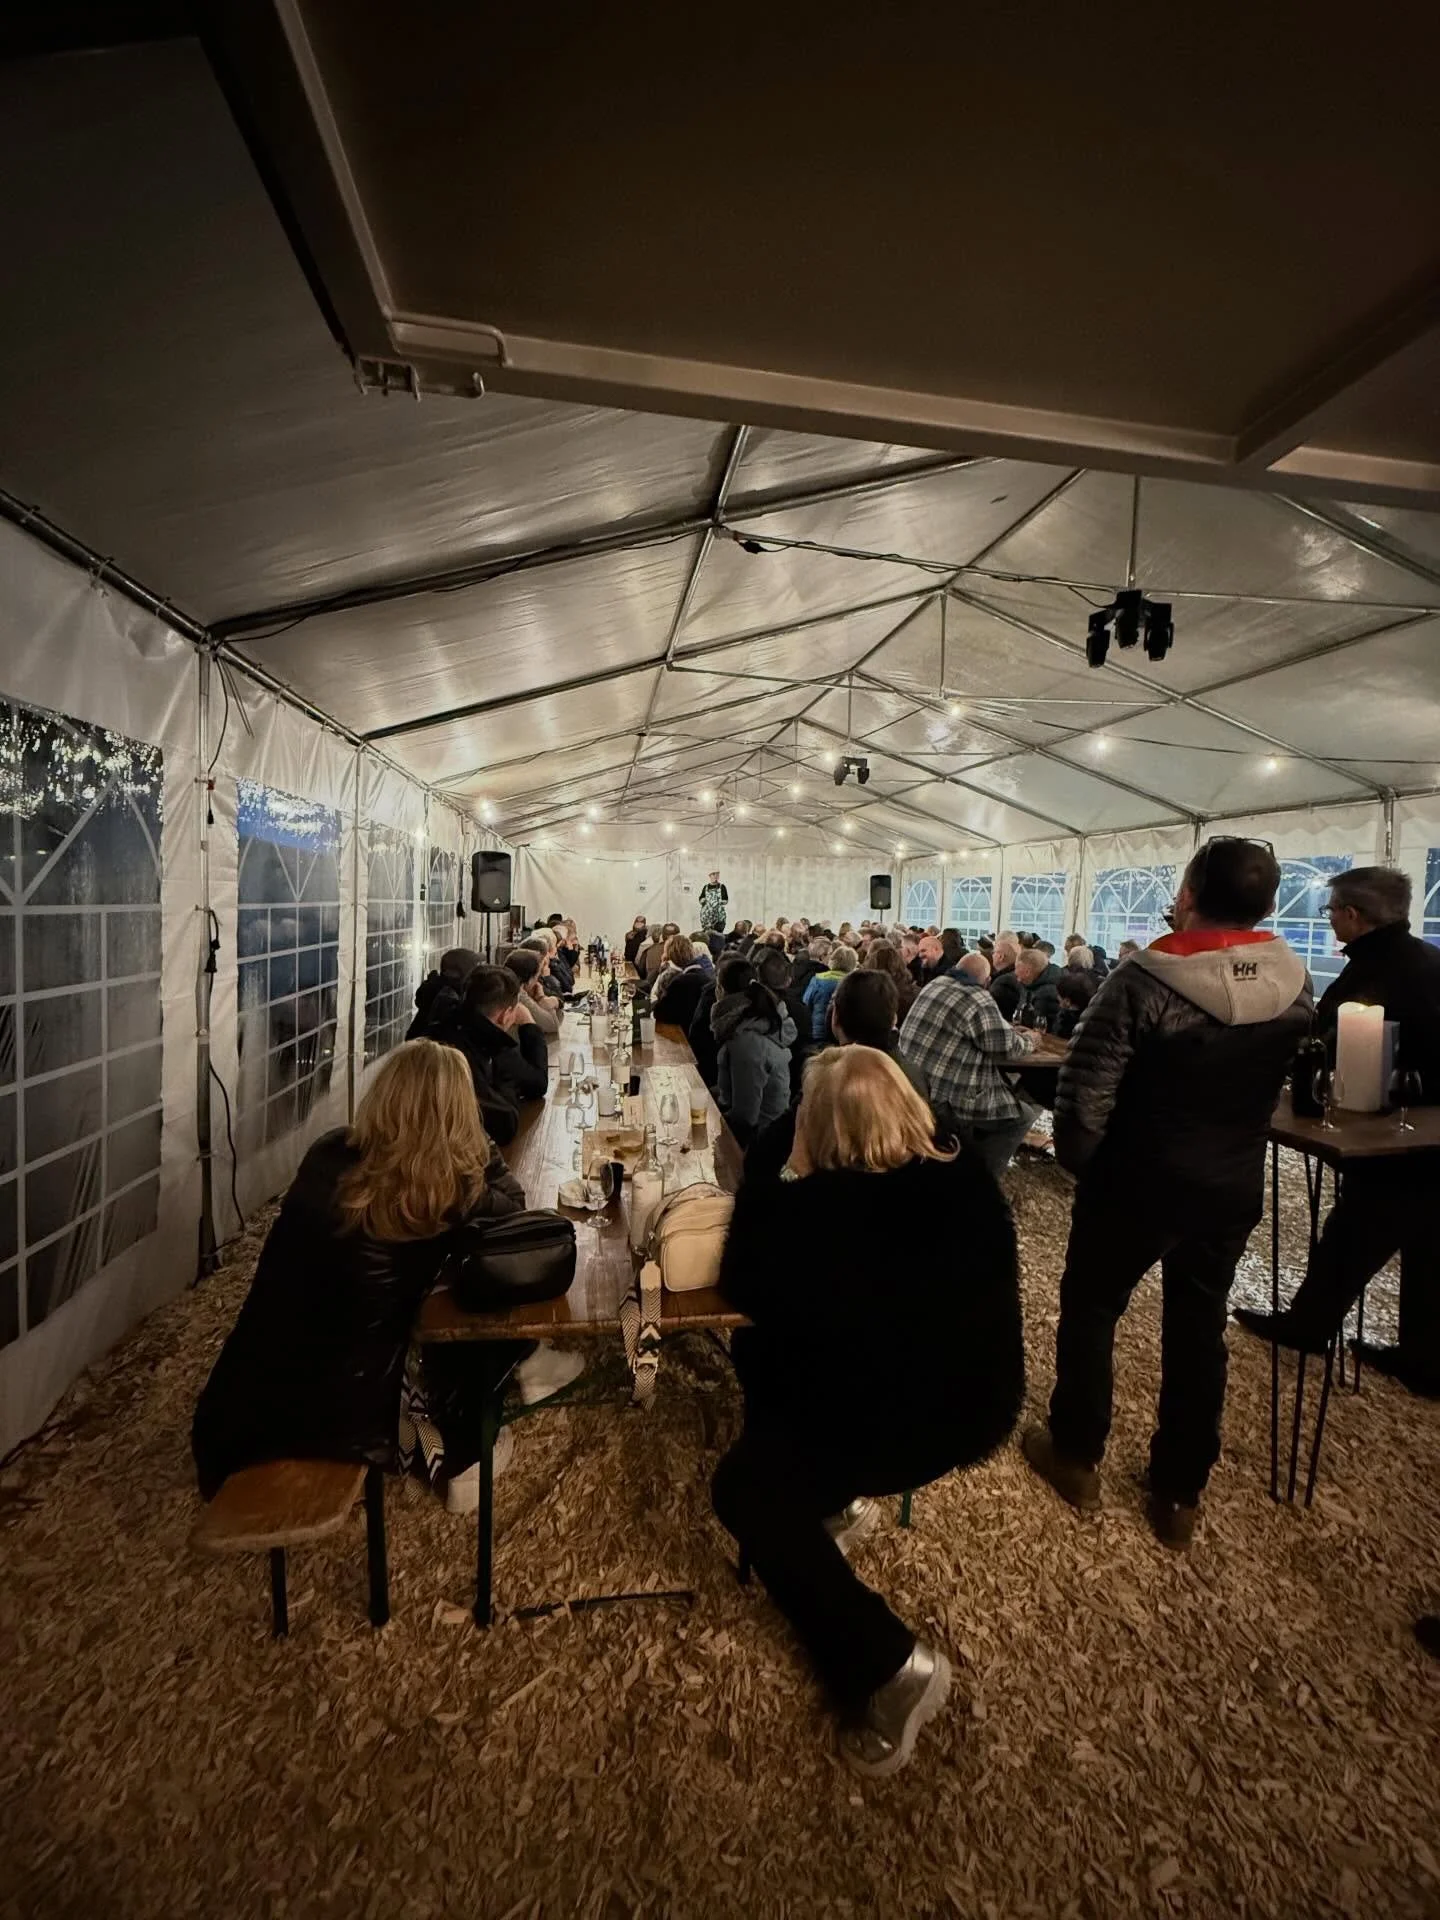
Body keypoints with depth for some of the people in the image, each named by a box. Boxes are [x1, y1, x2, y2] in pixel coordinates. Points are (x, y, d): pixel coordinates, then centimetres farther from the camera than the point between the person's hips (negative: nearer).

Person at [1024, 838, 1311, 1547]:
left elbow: (1083, 1093, -23)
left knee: (1089, 1310, 16)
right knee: (1198, 1329, 18)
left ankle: (1076, 1457, 33)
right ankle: (1180, 1492, 34)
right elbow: (1272, 1080, 11)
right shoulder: (1295, 983, -5)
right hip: (1233, 1187, 5)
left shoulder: (1143, 982, -24)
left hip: (1137, 1182, -5)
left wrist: (1076, 1161, -6)